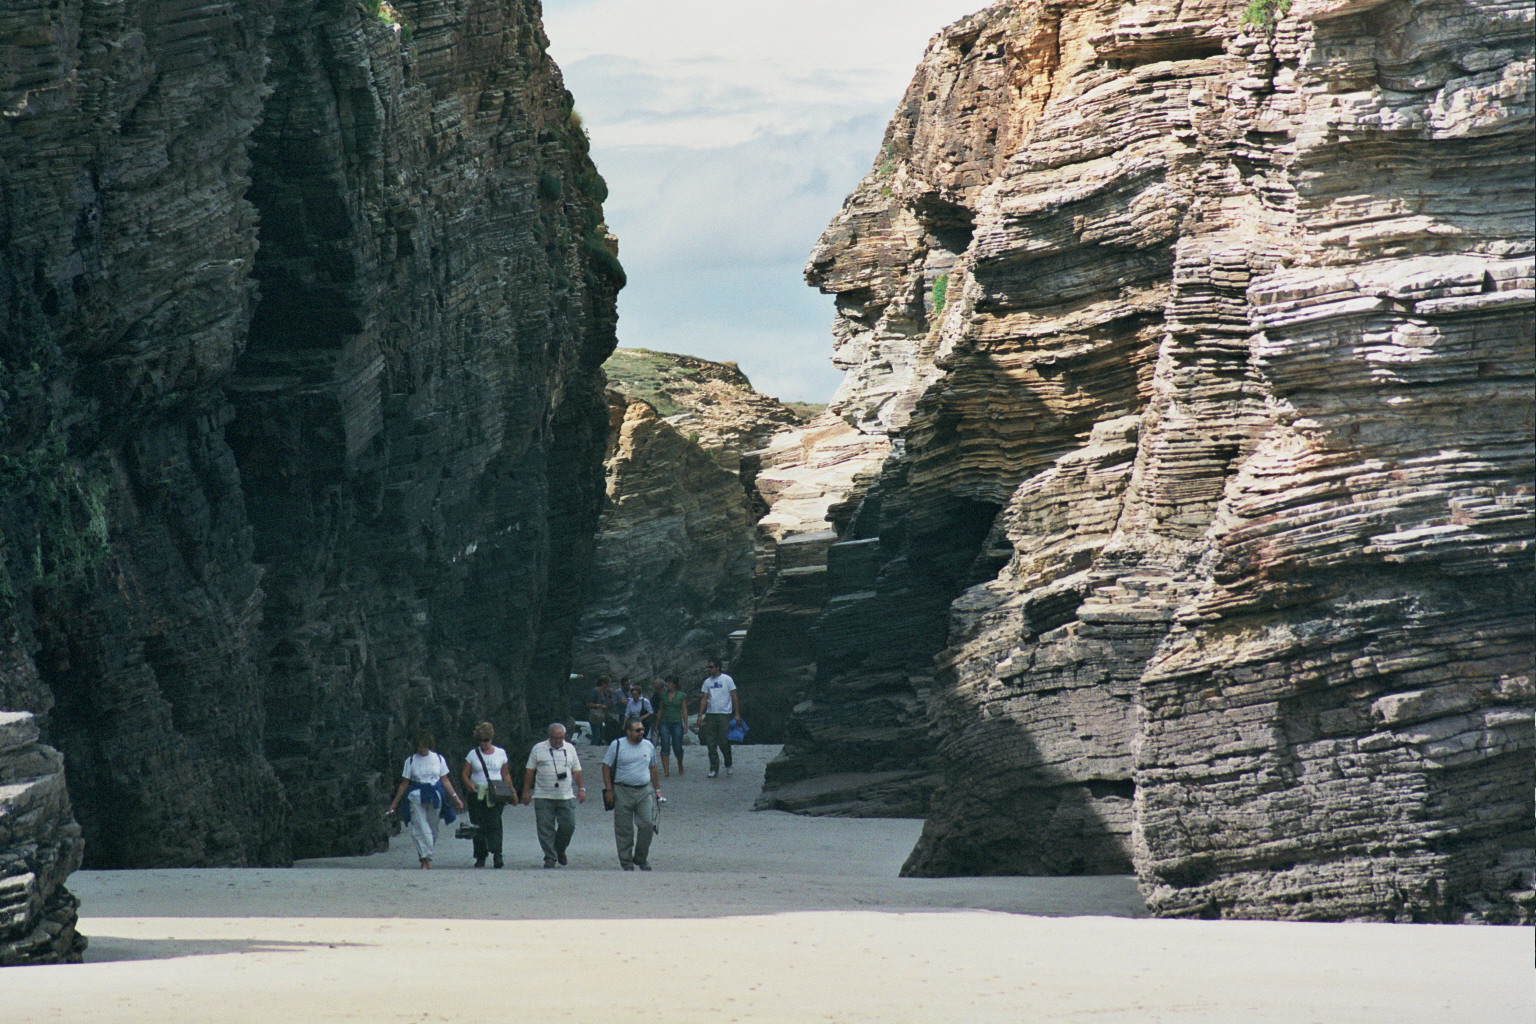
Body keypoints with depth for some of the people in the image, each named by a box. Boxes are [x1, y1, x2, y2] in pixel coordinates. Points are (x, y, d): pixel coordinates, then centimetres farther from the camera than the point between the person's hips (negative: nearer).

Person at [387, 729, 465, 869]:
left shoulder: (438, 759, 6)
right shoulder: (411, 761, 4)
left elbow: (445, 781, 10)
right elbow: (404, 784, 8)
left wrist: (455, 797, 3)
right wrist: (394, 803, 8)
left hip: (434, 798, 1)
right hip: (416, 798, -1)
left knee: (432, 829, 5)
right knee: (420, 828, -12)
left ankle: (426, 858, 20)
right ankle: (424, 860, -14)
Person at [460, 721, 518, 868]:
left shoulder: (500, 753, 9)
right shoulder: (473, 754, 7)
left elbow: (506, 775, 14)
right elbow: (465, 774, 5)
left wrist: (512, 791, 7)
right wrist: (469, 785, -15)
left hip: (495, 795, -1)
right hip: (477, 794, 1)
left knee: (494, 824, -15)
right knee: (479, 827, 0)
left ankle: (497, 855, -22)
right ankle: (480, 857, 8)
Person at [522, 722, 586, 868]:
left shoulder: (570, 749, 11)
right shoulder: (538, 749, 2)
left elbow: (576, 771, 15)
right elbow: (530, 771, 4)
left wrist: (581, 789, 8)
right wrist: (526, 791, 1)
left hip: (566, 797, 2)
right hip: (543, 797, -2)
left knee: (568, 825, -2)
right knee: (545, 828, -4)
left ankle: (560, 851, 21)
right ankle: (550, 857, 2)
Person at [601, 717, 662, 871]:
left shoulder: (648, 746, 11)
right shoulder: (617, 745, -1)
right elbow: (606, 767, 0)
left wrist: (657, 789, 20)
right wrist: (609, 789, -7)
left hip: (644, 791, 3)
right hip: (623, 792, -3)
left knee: (647, 824, -7)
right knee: (624, 829, 1)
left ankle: (641, 858, 9)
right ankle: (626, 862, 9)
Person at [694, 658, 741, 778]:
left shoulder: (727, 679, -1)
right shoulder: (707, 681, 10)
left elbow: (734, 697, 0)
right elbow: (704, 699, 11)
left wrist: (737, 714, -5)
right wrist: (700, 715, 4)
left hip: (724, 714, -4)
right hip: (710, 714, 4)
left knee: (724, 742, -5)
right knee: (711, 743, 0)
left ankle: (728, 765, 18)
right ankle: (714, 769, 5)